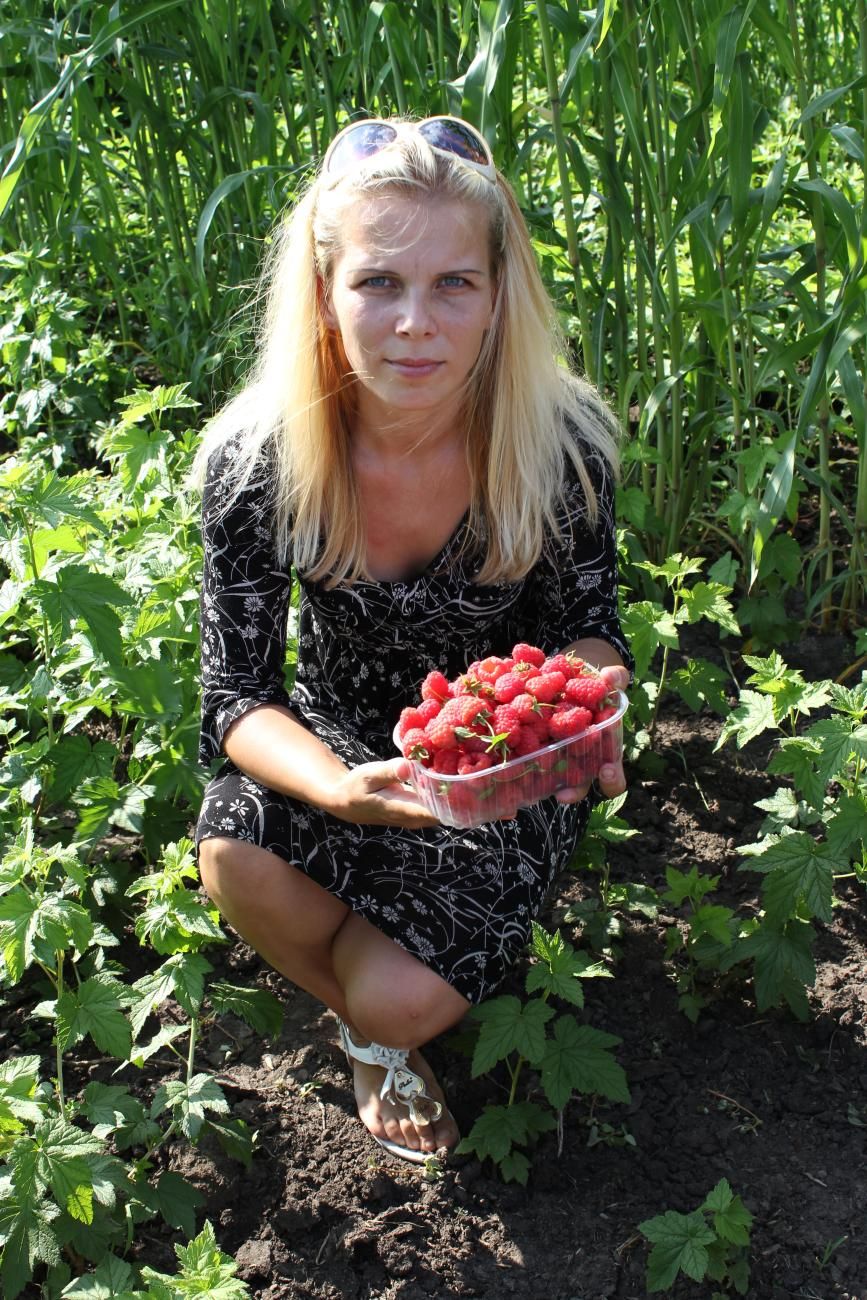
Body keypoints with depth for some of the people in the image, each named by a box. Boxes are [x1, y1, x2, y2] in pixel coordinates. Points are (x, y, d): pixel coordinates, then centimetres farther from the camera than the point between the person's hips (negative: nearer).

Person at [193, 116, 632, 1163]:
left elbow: (583, 625, -7)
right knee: (238, 859, -29)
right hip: (342, 727, 1)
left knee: (404, 998, -19)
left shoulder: (562, 443, -23)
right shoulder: (256, 459, -23)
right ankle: (364, 1030, 7)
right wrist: (339, 790, -42)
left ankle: (382, 1016, 24)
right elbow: (237, 697, -19)